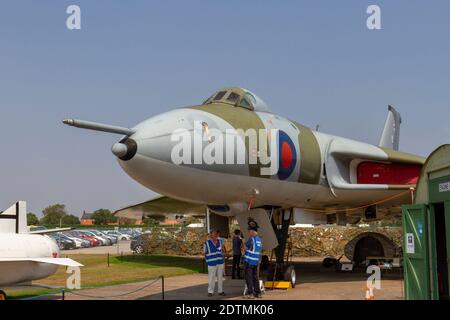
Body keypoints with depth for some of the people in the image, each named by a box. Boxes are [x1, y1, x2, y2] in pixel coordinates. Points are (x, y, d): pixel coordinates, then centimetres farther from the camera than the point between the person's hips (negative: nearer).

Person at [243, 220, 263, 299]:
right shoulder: (259, 239, 9)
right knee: (255, 277, 13)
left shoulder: (251, 239, -15)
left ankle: (250, 293, -3)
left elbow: (246, 248, -8)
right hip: (256, 261, 7)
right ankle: (258, 293, 14)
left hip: (249, 261, -7)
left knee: (248, 277, -1)